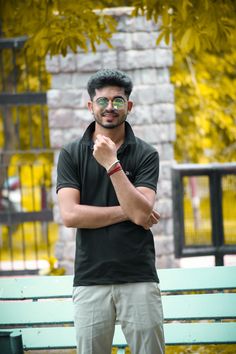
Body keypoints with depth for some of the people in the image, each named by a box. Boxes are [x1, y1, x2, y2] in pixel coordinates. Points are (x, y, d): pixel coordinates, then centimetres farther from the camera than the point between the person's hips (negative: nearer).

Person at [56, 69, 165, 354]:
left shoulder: (146, 154, 2)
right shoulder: (71, 154, 4)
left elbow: (141, 213, -12)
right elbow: (70, 215, -8)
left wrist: (112, 164, -17)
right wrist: (127, 212, -8)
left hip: (139, 279, 0)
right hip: (90, 279, 0)